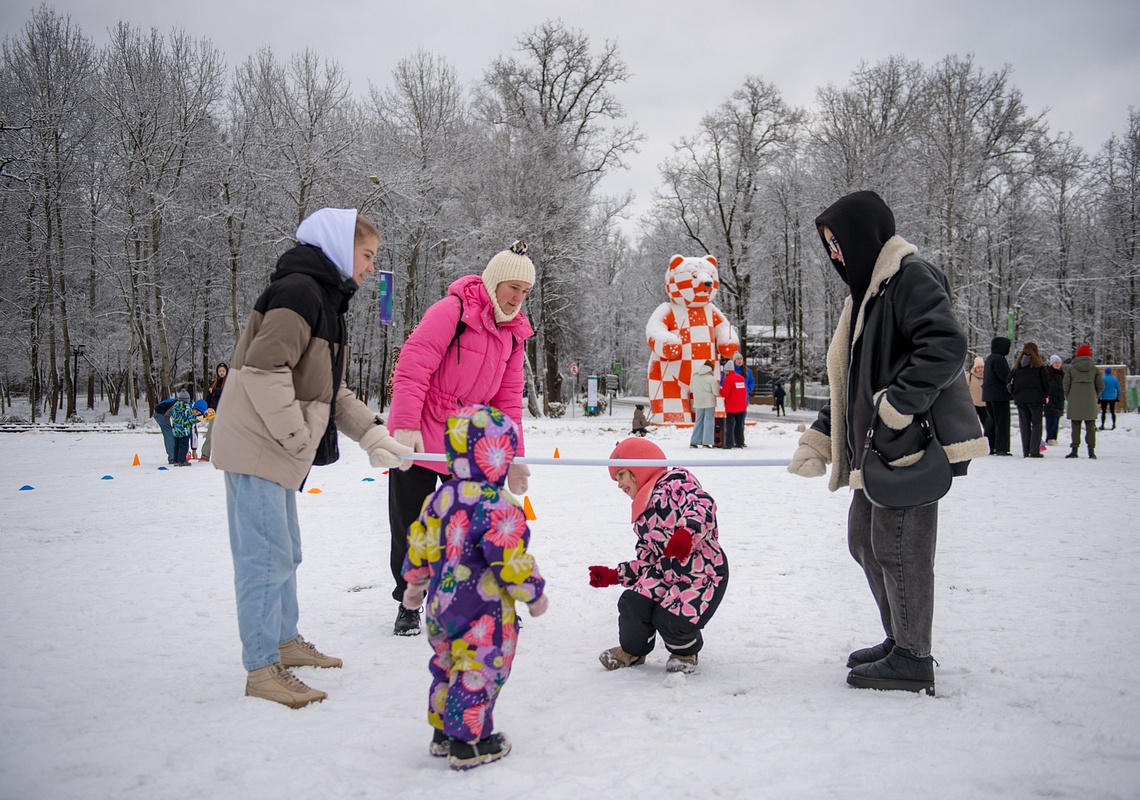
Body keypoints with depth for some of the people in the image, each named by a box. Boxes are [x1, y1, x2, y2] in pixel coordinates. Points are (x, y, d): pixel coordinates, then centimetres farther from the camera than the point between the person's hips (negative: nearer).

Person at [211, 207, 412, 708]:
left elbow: (329, 388, 19)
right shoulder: (299, 290, -16)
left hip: (277, 450, 11)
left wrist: (371, 433, 8)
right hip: (256, 446, -11)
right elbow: (264, 370, -25)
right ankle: (262, 668, 3)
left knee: (284, 552, 20)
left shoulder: (324, 297, 18)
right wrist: (298, 437, -19)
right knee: (267, 557, -5)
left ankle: (286, 641, 34)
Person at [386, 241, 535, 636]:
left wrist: (513, 455, 5)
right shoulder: (452, 310, -16)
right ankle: (408, 604, 21)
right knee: (410, 526, 4)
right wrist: (406, 426, -29)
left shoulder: (514, 331, 7)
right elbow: (413, 365, -22)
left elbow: (507, 398, 10)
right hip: (416, 439, -5)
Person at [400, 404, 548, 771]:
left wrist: (415, 583, 27)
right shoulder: (497, 505, -21)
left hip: (441, 604, 8)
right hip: (483, 613, -8)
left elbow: (419, 543, 13)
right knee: (478, 672, 3)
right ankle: (469, 743, 11)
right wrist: (533, 594, -6)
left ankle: (444, 733, 33)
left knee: (446, 667, 21)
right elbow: (510, 559, -21)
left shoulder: (441, 497, 4)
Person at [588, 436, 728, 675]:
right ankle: (633, 650, 15)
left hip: (703, 574, -7)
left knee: (670, 620, -24)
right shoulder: (642, 515, 20)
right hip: (666, 572, 7)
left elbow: (702, 505, -28)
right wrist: (613, 575, 12)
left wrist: (686, 532, -45)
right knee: (632, 604, -16)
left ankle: (686, 651, 12)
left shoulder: (675, 481, -8)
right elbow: (646, 561, 20)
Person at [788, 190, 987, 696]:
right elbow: (853, 382, 25)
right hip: (881, 446, 11)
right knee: (865, 540, 16)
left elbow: (947, 344, -24)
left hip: (917, 441, -11)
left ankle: (912, 660, 6)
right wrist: (818, 440, 19)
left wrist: (896, 407, -26)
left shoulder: (910, 277, -9)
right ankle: (899, 641, 29)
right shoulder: (866, 290, 22)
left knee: (898, 544, -6)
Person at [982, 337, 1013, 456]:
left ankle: (988, 447, 14)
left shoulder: (989, 358, 15)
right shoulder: (999, 359, -16)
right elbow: (1005, 376, -20)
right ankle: (1001, 448, -5)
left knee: (991, 421, 13)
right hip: (1000, 395, -9)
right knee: (1002, 422, -5)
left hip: (989, 395, 9)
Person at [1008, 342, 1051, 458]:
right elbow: (1045, 383, -3)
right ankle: (1034, 451, -5)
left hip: (1020, 399, 4)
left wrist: (1014, 394, 20)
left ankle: (1025, 452, 7)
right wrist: (1045, 395, 12)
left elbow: (1011, 380, 9)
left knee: (1024, 424, 8)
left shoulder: (1017, 365, 6)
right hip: (1036, 398, -4)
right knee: (1036, 424, 1)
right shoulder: (1039, 366, -6)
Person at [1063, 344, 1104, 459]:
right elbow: (1101, 385, 3)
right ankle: (1091, 450, 5)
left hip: (1074, 403, -1)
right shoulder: (1095, 369, 4)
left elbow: (1065, 384, -4)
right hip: (1090, 402, 1)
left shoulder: (1071, 368, 0)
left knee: (1075, 427, 3)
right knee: (1090, 427, 7)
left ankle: (1074, 449, -2)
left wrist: (1068, 397, 10)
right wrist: (1094, 395, 18)